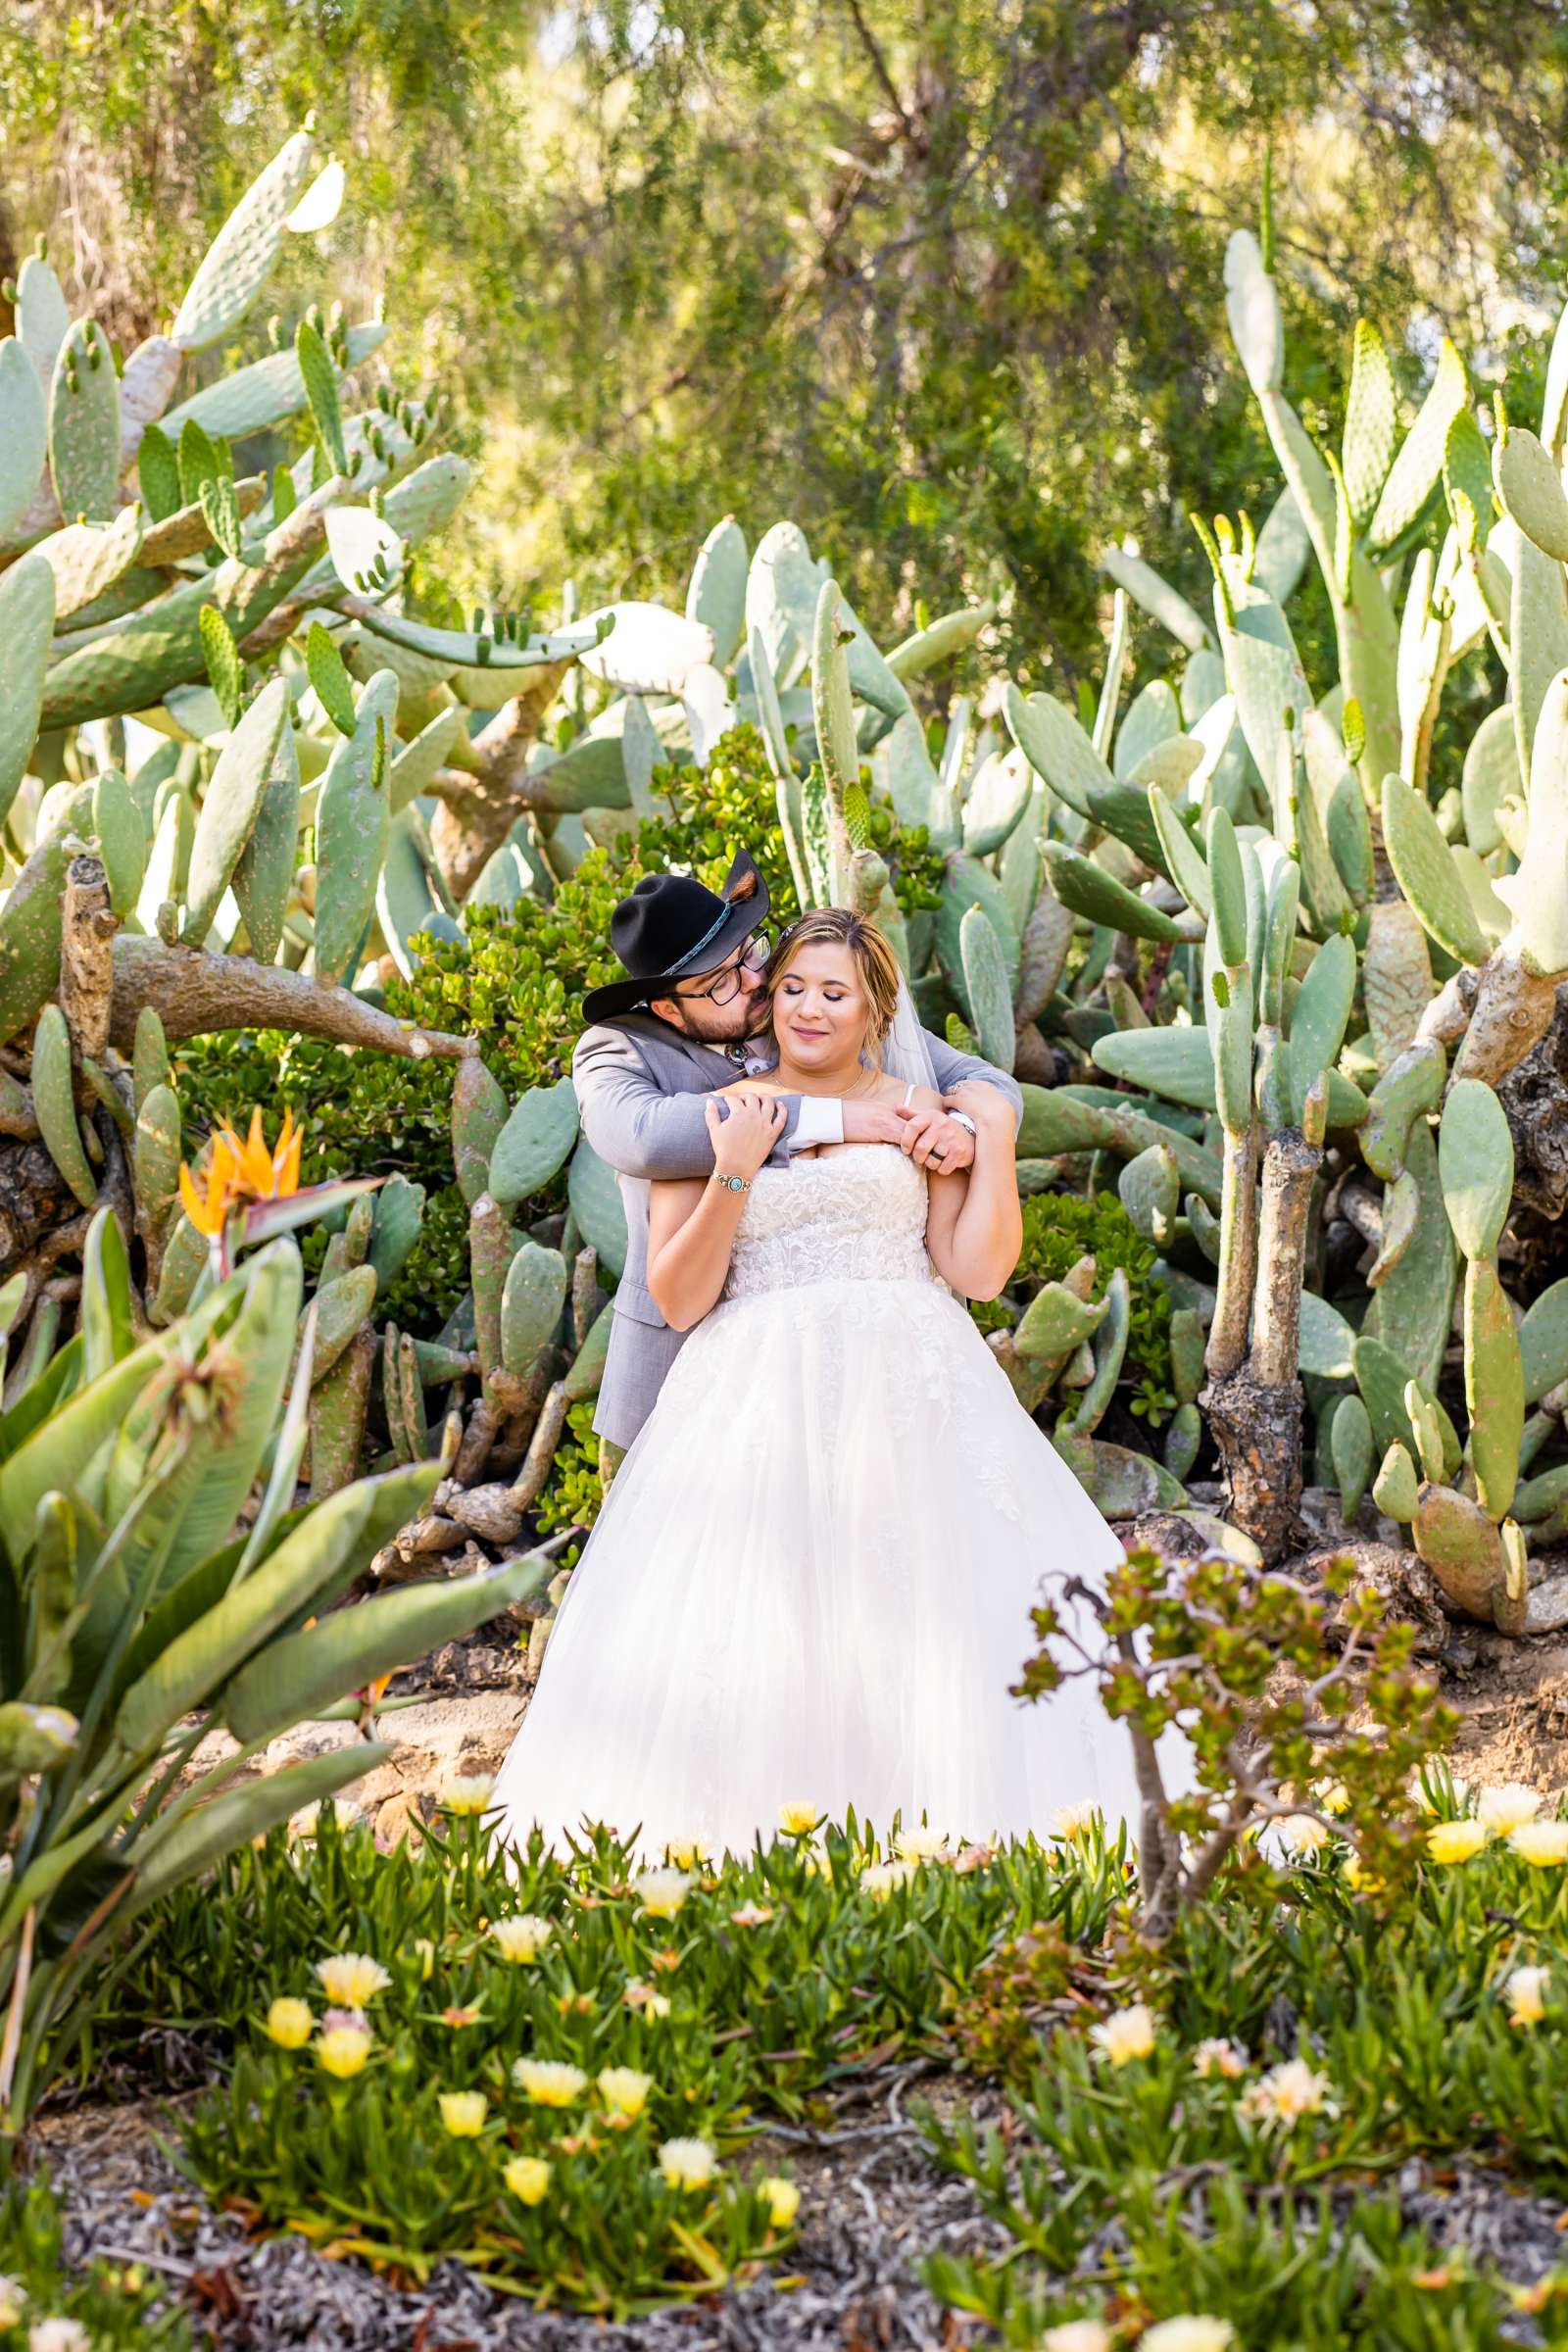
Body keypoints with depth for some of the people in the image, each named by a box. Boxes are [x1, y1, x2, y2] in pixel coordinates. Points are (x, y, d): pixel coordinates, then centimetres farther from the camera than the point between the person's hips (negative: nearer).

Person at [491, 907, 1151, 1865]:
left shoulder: (919, 1110, 12)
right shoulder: (714, 1119, 10)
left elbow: (979, 1270, 4)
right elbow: (678, 1299, 2)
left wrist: (996, 1136, 0)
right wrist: (734, 1171, -7)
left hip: (907, 1390, 1)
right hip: (758, 1396, 0)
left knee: (940, 1601, -11)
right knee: (747, 1627, -10)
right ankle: (749, 1832, -2)